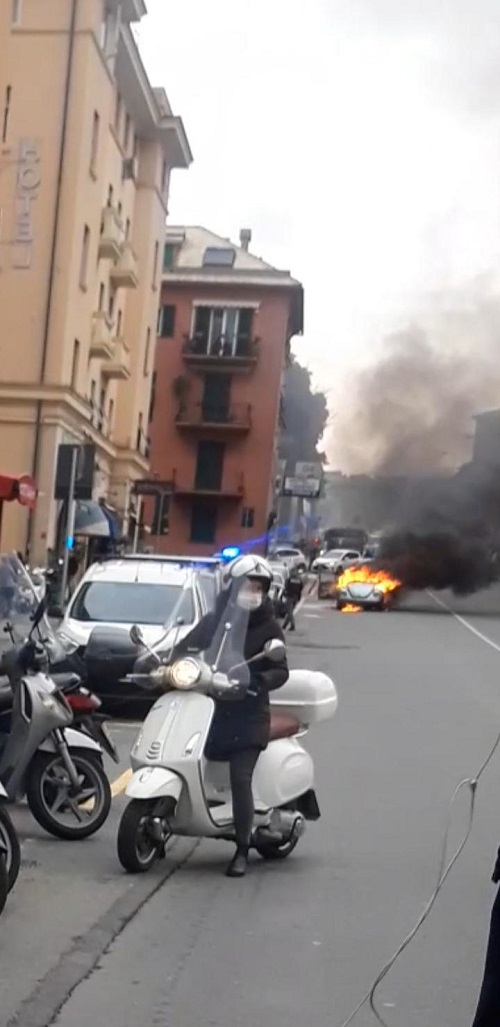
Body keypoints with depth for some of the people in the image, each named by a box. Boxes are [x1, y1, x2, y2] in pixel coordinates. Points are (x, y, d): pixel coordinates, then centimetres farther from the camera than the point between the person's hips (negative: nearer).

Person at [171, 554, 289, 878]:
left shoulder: (269, 627, 2)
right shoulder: (213, 621, 11)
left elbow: (281, 671, -4)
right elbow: (185, 648, 7)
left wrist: (256, 681, -24)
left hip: (248, 713, -4)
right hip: (210, 706, 4)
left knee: (240, 777, -14)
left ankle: (242, 851, -3)